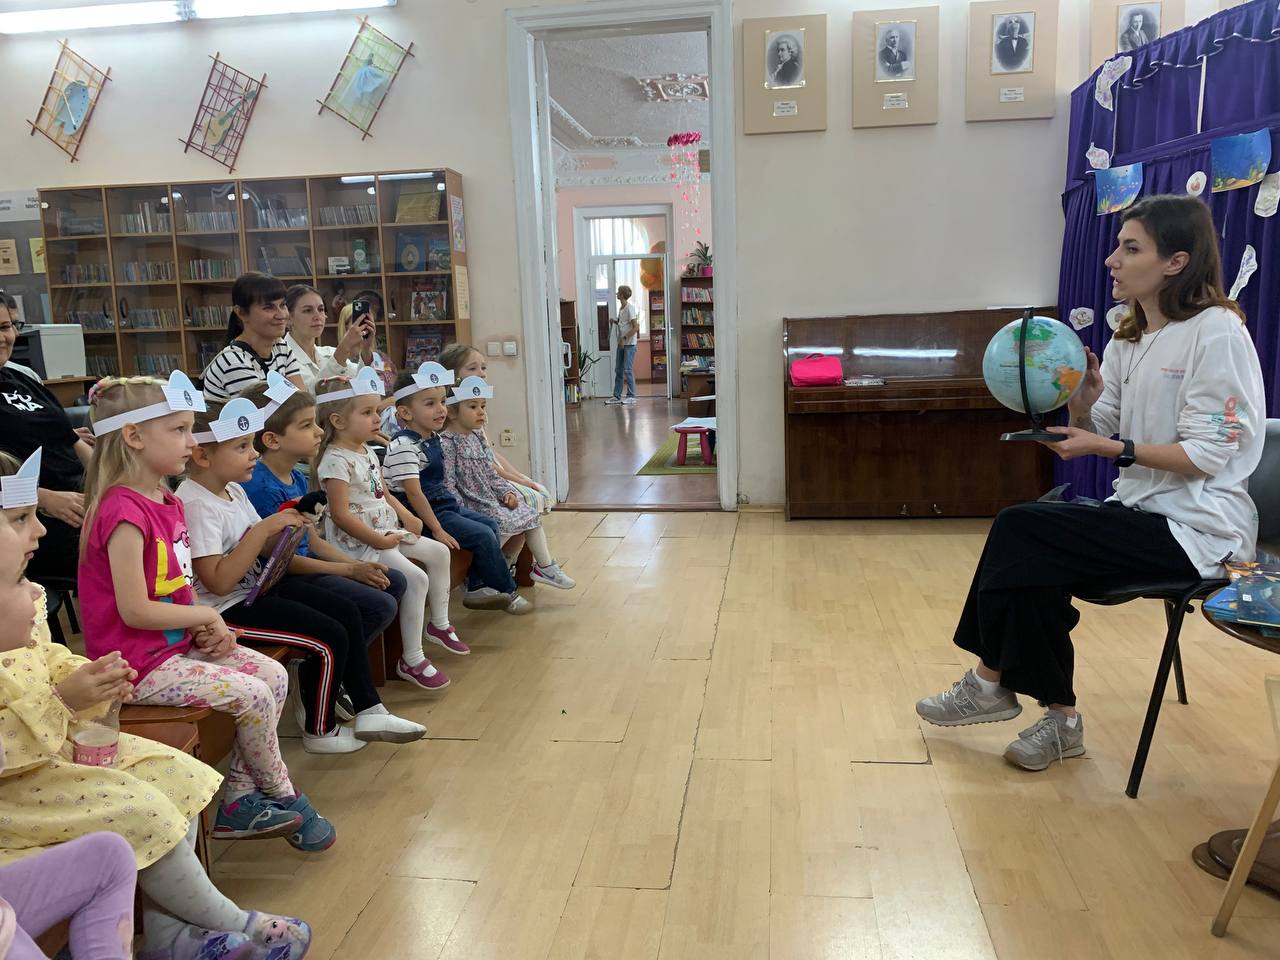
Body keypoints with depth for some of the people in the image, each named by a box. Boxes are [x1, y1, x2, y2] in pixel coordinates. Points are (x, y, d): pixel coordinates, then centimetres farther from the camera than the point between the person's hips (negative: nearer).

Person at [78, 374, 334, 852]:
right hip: (139, 663, -10)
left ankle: (240, 802, 8)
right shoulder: (123, 511, -22)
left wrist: (208, 629, -4)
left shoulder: (168, 503, 9)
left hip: (180, 644, 10)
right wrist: (205, 616, -12)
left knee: (275, 675, 1)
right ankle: (283, 798, 7)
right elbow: (135, 610, -24)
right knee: (253, 695, -17)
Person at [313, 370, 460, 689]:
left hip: (387, 531, 11)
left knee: (439, 552, 14)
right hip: (358, 542, -10)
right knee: (416, 578, -21)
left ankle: (439, 624, 28)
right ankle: (412, 660, -10)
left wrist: (406, 516, 7)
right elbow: (341, 514, -24)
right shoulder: (336, 460, -20)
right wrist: (378, 540, -22)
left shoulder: (367, 453, 11)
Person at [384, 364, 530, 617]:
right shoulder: (404, 446, -22)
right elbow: (414, 493, -24)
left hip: (444, 504, 10)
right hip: (424, 513, -10)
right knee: (483, 536, -13)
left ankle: (478, 587, 9)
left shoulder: (433, 439, 8)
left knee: (490, 524, 9)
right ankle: (507, 593, 4)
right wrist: (437, 530, -23)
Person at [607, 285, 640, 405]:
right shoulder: (621, 308, 12)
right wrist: (615, 322, 9)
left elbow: (635, 327, -17)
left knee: (627, 370, -7)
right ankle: (616, 396, 14)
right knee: (618, 370, 9)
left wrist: (624, 338, -20)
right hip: (621, 343, 9)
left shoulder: (630, 308, -13)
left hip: (629, 344, -9)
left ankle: (631, 396, 0)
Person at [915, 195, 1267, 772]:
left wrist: (1108, 448, -22)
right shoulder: (1129, 338, 11)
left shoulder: (1215, 331, -12)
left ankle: (992, 681, -3)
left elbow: (1208, 454, -18)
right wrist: (1082, 393, -11)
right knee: (1032, 561, -17)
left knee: (1021, 532, -21)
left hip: (1196, 528, -7)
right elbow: (1094, 428, 8)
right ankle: (1059, 716, -4)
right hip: (1141, 511, 7)